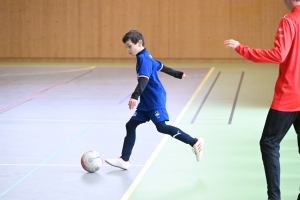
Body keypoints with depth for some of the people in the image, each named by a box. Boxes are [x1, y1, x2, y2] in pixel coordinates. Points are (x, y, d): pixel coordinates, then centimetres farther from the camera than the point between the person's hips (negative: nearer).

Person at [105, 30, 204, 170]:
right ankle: (124, 160, 7)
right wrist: (178, 74, 41)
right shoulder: (145, 57, 14)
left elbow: (144, 79, -30)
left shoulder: (143, 59, -16)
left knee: (162, 127, -18)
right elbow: (161, 66, 28)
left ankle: (195, 142, -9)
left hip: (155, 100, -10)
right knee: (131, 125, 5)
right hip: (146, 101, 10)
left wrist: (135, 96, -44)